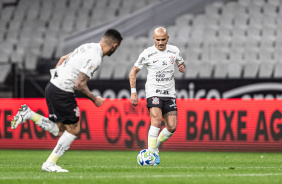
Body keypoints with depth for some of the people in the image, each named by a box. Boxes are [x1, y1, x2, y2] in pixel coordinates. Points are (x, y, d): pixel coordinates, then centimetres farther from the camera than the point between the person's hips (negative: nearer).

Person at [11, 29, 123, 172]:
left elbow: (63, 59, 21)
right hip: (62, 92, -9)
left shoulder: (88, 47, 11)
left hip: (52, 85, 9)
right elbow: (79, 85, -20)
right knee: (74, 129, 3)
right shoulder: (95, 58, -18)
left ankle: (28, 114, 6)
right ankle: (50, 164, 5)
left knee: (60, 131, 14)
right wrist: (95, 99, -6)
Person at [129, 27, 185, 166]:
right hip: (153, 92, -4)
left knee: (172, 127, -3)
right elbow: (133, 72, 1)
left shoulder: (174, 51, 4)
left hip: (169, 93, 4)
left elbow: (181, 64, 22)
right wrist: (133, 92, -7)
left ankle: (155, 147, 22)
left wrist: (182, 68, -4)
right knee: (156, 121, -24)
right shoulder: (147, 54, -6)